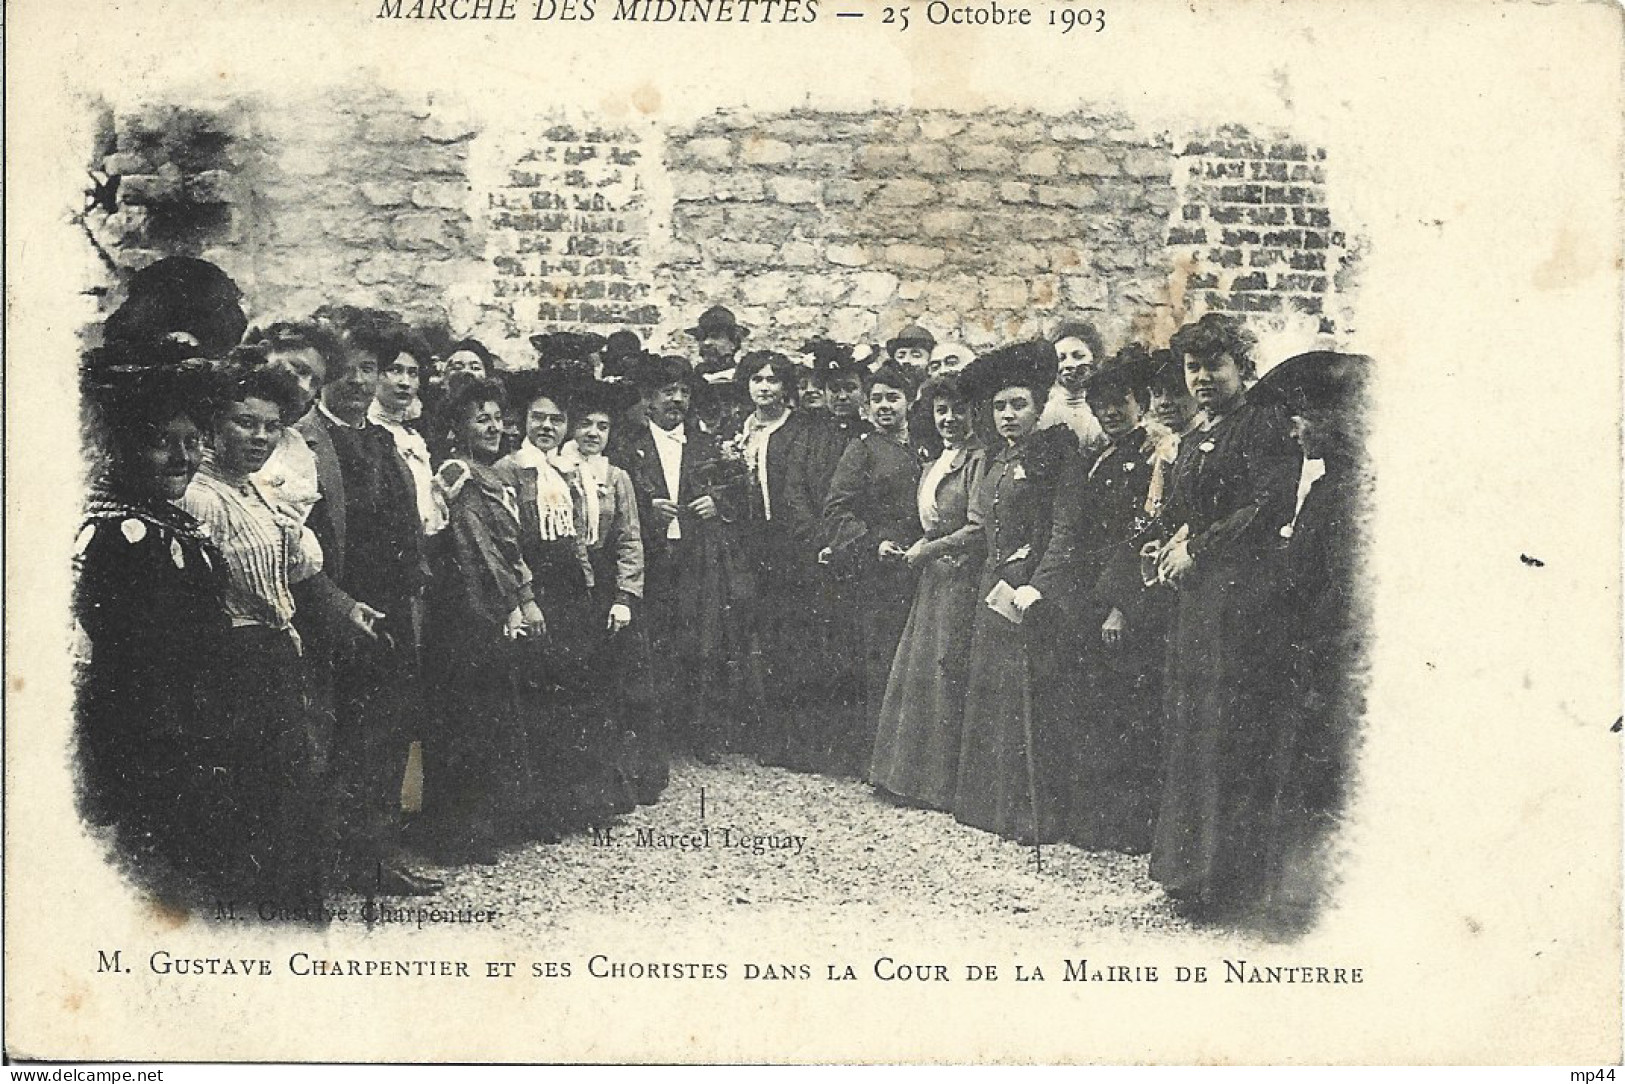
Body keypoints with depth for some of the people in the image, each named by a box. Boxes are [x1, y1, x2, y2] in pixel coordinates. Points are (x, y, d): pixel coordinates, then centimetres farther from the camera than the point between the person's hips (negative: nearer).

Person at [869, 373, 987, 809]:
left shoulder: (980, 460, -10)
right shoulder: (935, 465, 17)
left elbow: (979, 528, -16)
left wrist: (929, 548, -11)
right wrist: (909, 549, 6)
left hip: (961, 577, -9)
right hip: (931, 578, 9)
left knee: (946, 675, -5)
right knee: (913, 672, 9)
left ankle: (944, 784, 3)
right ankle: (911, 776, 17)